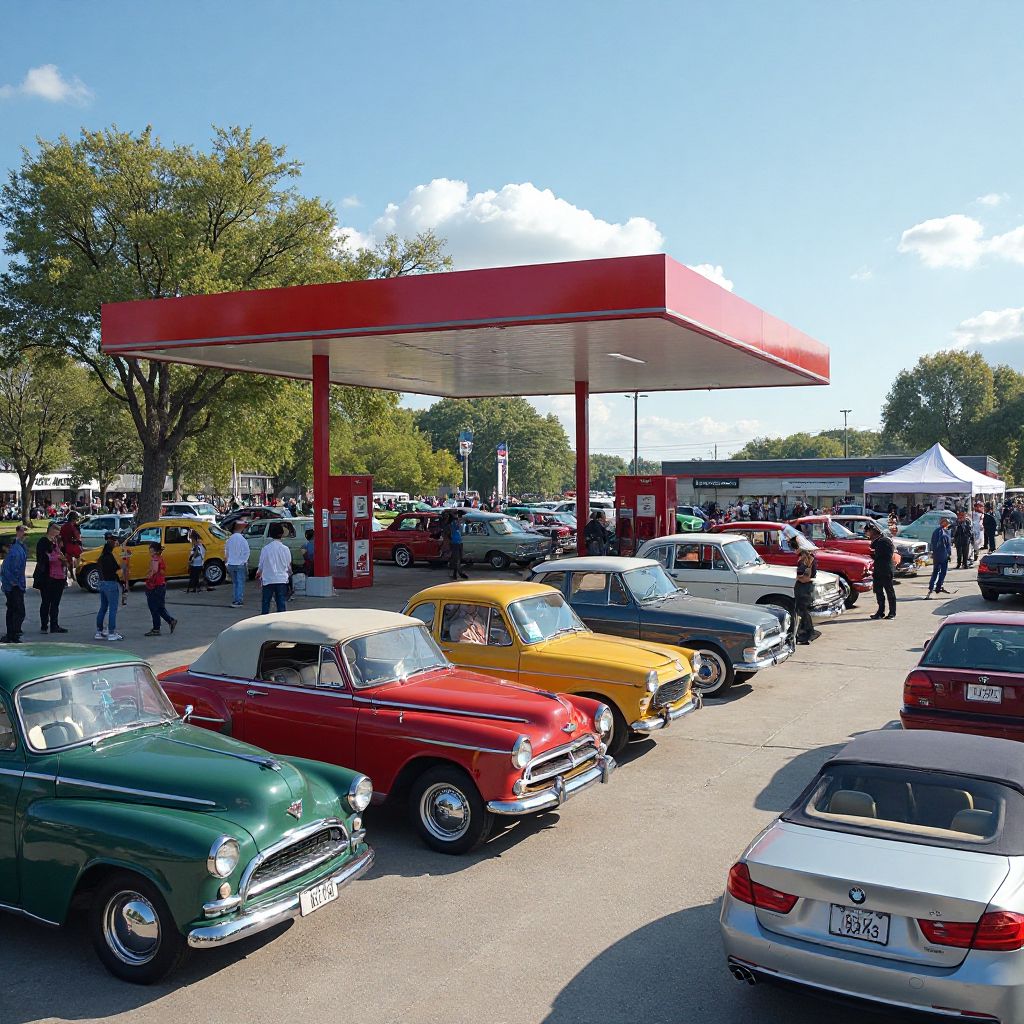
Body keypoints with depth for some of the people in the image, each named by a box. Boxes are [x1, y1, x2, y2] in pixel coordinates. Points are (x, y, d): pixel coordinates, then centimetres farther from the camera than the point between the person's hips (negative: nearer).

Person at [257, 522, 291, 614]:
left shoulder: (265, 549, -7)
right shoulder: (285, 549, -4)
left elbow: (261, 566, 1)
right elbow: (289, 566, 7)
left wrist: (259, 575, 21)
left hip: (268, 581, -1)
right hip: (282, 580, 1)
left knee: (266, 604, 9)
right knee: (281, 604, 5)